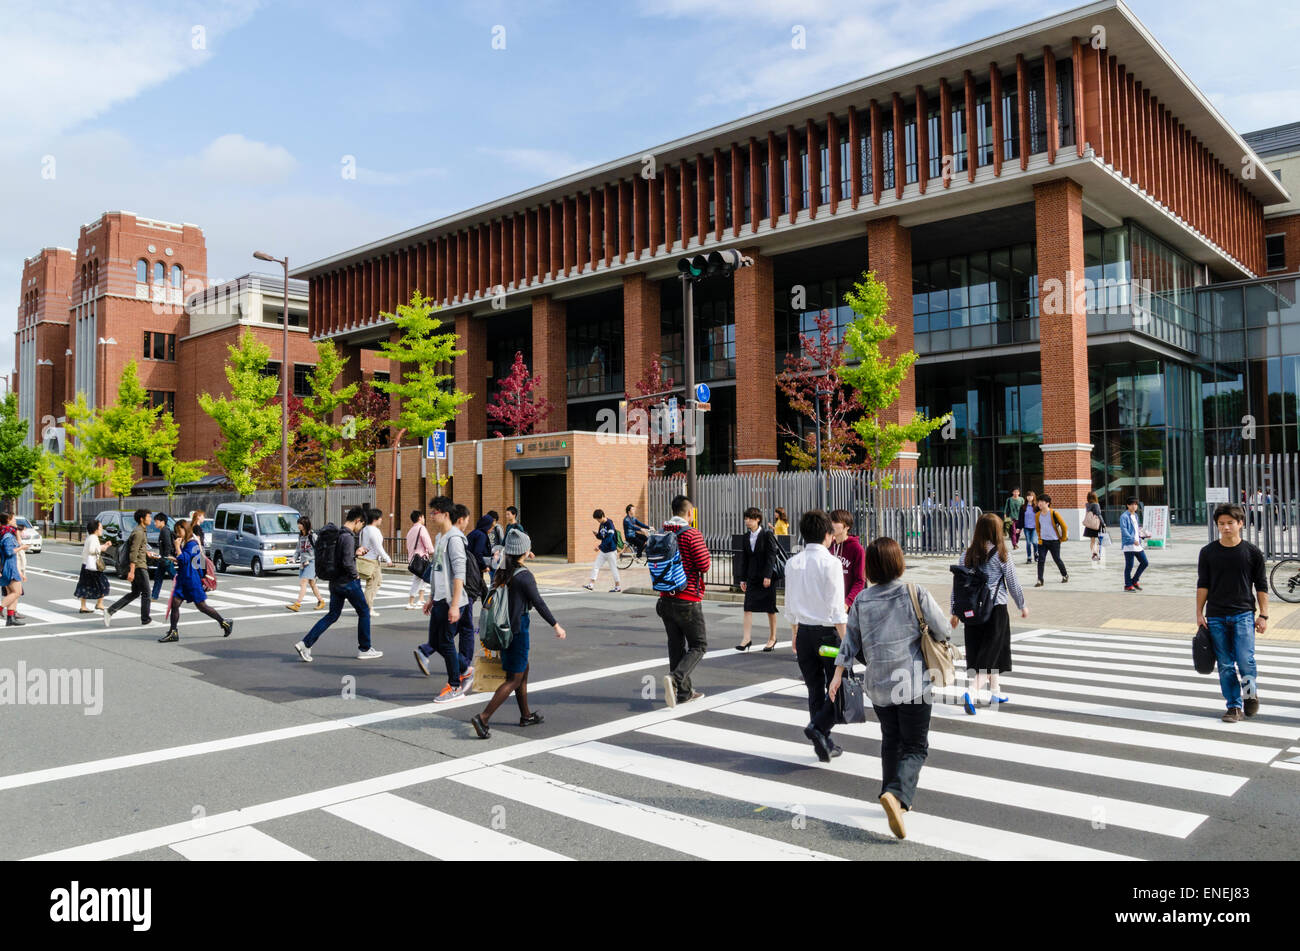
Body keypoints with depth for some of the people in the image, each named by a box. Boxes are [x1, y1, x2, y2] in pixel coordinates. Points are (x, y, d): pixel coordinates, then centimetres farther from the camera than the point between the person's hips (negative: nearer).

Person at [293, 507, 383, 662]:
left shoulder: (335, 533, 8)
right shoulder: (348, 536, -20)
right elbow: (347, 562, -27)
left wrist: (355, 552, 16)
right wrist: (355, 575, -10)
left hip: (335, 582, 8)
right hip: (348, 582, -8)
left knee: (333, 615, 15)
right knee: (364, 612, 8)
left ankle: (305, 643, 7)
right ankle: (364, 649, 16)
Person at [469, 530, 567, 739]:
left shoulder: (502, 572, 4)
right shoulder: (524, 576, -18)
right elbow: (538, 603, -16)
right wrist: (556, 626, -8)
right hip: (517, 628, -8)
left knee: (523, 670, 21)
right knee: (515, 679, -1)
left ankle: (526, 715, 33)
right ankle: (483, 718, -10)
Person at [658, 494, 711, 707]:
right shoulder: (692, 534, -13)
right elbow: (704, 565, -14)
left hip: (666, 599, 6)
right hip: (688, 601, -6)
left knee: (676, 646, 12)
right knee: (698, 646, 5)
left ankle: (684, 692, 17)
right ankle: (675, 678, -17)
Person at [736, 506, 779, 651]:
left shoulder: (767, 535, -7)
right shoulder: (746, 538, 8)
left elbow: (771, 556, -11)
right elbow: (744, 559, 11)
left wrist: (768, 576, -18)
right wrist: (743, 578, 8)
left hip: (767, 577, -4)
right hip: (752, 577, 4)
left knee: (770, 609, 6)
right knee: (748, 608, -5)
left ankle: (772, 638, 19)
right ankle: (746, 639, -5)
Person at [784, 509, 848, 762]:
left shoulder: (792, 563, 4)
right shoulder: (831, 562, -13)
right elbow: (837, 608, -15)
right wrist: (845, 640, -11)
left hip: (804, 631, 5)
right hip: (828, 631, -5)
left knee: (814, 689, 13)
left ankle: (824, 743, 17)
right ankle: (818, 727, -12)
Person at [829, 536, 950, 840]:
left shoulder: (861, 600, 0)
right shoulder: (916, 594, -10)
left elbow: (850, 641, 3)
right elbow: (941, 631, -4)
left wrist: (838, 674, 9)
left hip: (878, 684, 4)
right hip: (913, 683, -4)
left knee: (890, 741, 21)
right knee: (915, 746, 3)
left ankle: (894, 798, 23)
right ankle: (897, 793, -20)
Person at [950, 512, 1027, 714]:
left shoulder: (967, 555, 1)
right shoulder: (1001, 556, -9)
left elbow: (957, 584, 4)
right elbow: (1013, 584, -1)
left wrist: (954, 612, 13)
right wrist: (1022, 606, 15)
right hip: (996, 609, -4)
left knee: (977, 651, 15)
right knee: (989, 653, 0)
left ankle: (995, 692, 30)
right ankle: (971, 691, -17)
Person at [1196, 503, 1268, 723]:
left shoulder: (1252, 553, 2)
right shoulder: (1208, 553, 4)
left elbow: (1261, 586, 5)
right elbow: (1202, 585, 7)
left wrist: (1263, 615, 0)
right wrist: (1199, 614, 3)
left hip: (1243, 614, -2)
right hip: (1216, 617, 2)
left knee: (1245, 660, -8)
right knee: (1225, 665, 4)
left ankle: (1251, 694, 20)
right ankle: (1235, 707, 13)